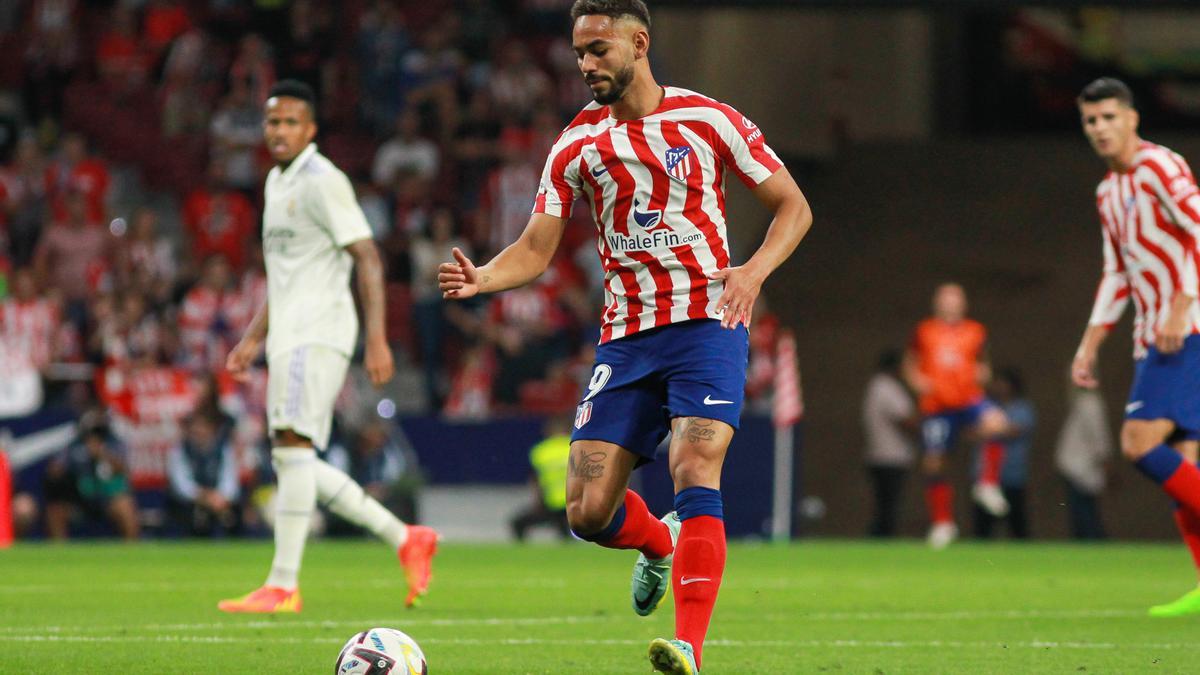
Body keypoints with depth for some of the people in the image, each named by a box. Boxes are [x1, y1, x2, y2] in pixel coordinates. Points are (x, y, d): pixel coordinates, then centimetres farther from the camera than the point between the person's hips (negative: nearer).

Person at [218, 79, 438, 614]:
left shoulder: (322, 182, -9)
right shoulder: (277, 182, 19)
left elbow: (367, 258, -14)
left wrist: (377, 339, -21)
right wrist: (252, 339, 24)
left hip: (319, 334, -10)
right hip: (288, 337, 10)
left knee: (293, 446, -17)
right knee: (294, 463, 6)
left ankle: (282, 586, -19)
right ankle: (405, 540, 15)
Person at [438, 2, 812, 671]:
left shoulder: (708, 120, -1)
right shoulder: (578, 144, 7)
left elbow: (793, 206, 4)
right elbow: (536, 249, 6)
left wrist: (754, 271, -14)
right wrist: (480, 278, -15)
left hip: (707, 322, -4)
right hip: (627, 335, 4)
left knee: (695, 473, -24)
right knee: (588, 512, -4)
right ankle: (659, 542, 33)